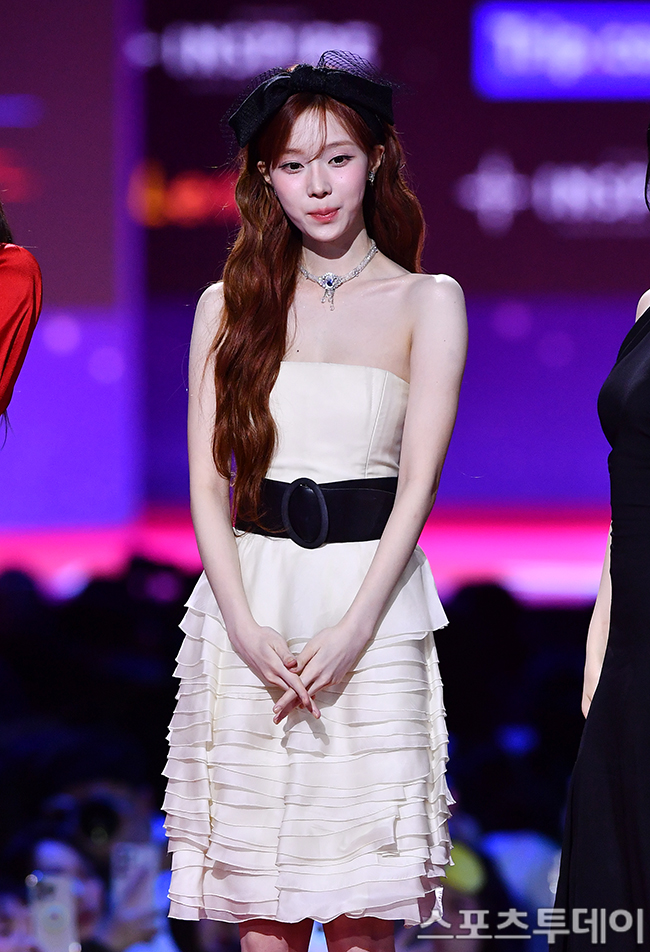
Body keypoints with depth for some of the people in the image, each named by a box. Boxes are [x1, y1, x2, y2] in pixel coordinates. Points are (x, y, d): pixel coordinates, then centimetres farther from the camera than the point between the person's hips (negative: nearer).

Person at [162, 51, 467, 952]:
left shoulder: (427, 301, 6)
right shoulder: (229, 304, 11)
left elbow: (418, 479, -2)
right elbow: (207, 481, 6)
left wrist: (351, 630, -13)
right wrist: (245, 628, -8)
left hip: (372, 602, -2)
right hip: (248, 605, 2)